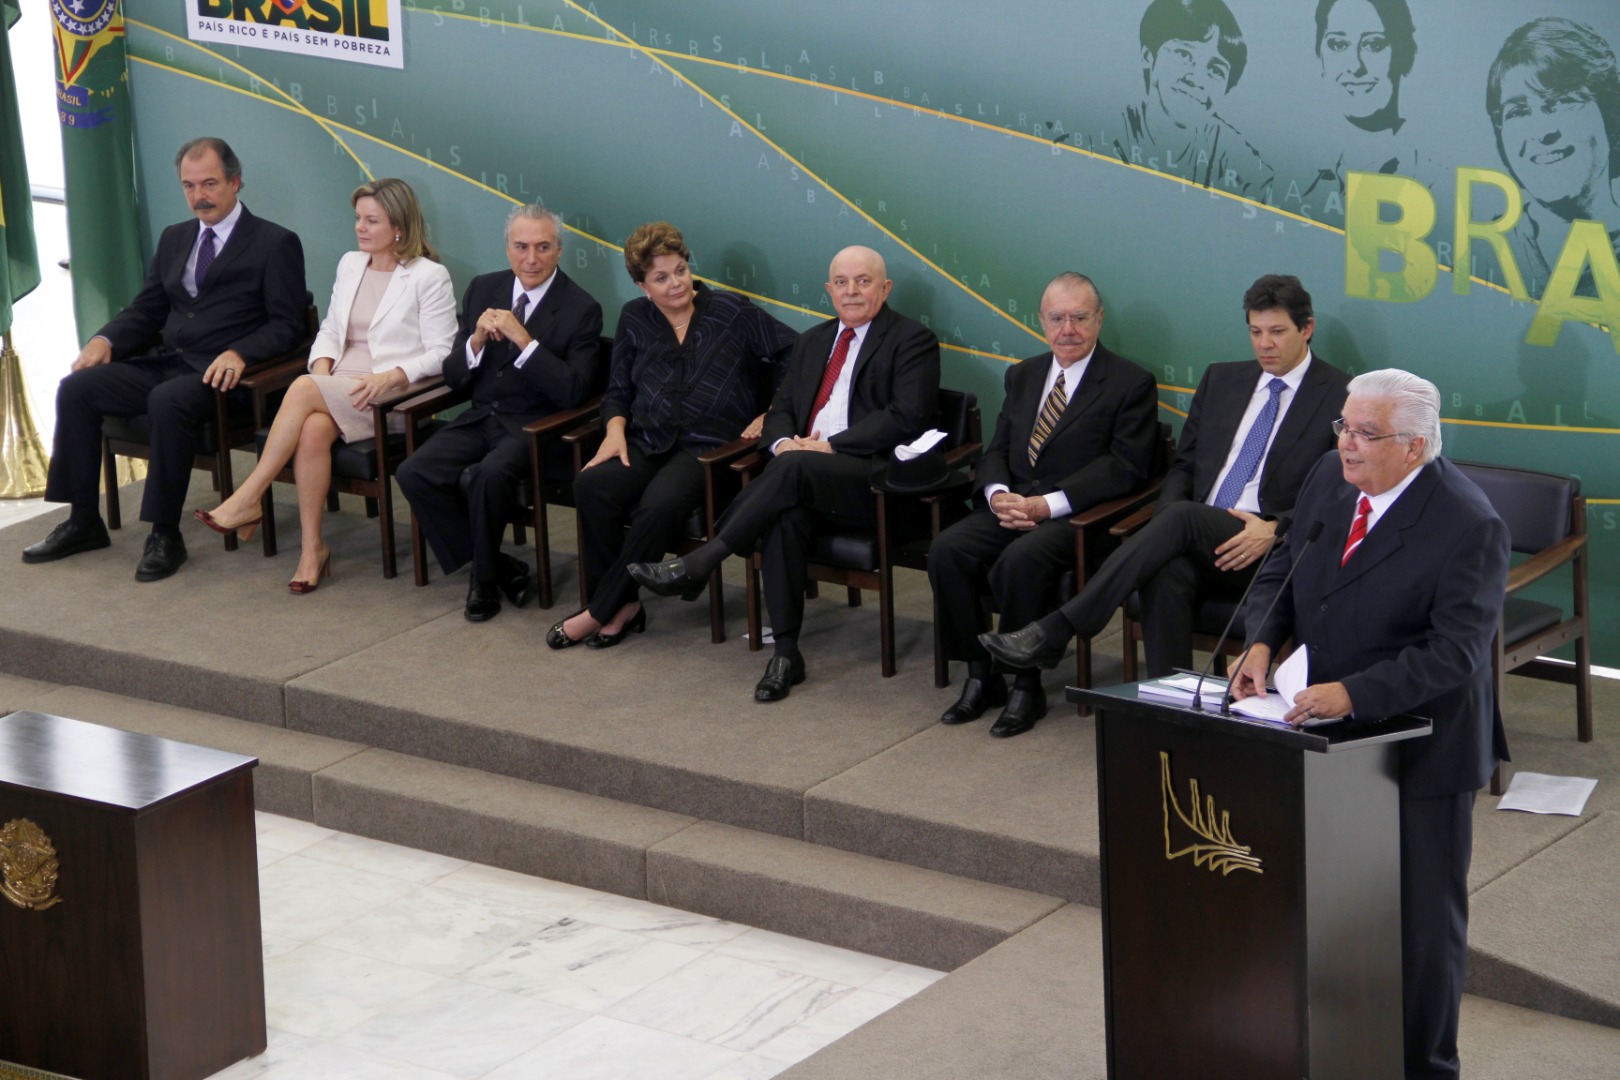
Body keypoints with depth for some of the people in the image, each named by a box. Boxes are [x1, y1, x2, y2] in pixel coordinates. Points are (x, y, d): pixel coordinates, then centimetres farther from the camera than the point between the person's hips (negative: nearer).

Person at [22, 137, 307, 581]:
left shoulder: (275, 244, 0)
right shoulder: (175, 239, 20)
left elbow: (287, 326, -6)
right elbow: (146, 310, 20)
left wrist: (239, 353, -25)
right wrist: (106, 340, -1)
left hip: (220, 373, -7)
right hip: (165, 362, 7)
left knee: (168, 401, -37)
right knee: (76, 387, -13)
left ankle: (165, 534, -27)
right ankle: (83, 522, -5)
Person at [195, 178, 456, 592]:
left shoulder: (429, 277, 0)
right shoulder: (350, 265, 20)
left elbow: (441, 354, -4)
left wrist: (389, 376, -19)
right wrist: (322, 366, 1)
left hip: (391, 397, -5)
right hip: (339, 387, 5)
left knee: (302, 389, -31)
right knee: (313, 429, -32)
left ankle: (247, 501, -27)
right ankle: (312, 549, -28)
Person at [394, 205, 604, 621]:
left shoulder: (581, 309, -7)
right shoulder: (483, 289, 8)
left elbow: (572, 392, -17)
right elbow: (453, 376, 9)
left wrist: (523, 339, -24)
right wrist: (477, 341, -13)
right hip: (481, 417, 5)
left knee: (492, 474, -35)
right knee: (414, 473, -19)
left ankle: (485, 576, -9)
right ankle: (499, 569, -7)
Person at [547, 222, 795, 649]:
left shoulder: (731, 312, 4)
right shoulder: (635, 319, 15)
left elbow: (793, 356, 5)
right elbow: (618, 390, 19)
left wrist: (769, 416, -3)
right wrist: (615, 429, -1)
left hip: (710, 445, -4)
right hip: (648, 444, 4)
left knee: (660, 503, -36)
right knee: (592, 486, -29)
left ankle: (602, 612, -21)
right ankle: (624, 605, -19)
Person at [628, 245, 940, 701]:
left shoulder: (913, 341, 3)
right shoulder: (812, 342, 26)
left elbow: (906, 418, -10)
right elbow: (781, 408, 22)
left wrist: (830, 446, -16)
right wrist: (782, 441, -4)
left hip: (875, 481, -5)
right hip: (805, 474, 5)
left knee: (793, 469, -34)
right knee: (785, 515, -31)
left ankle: (695, 566, -27)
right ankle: (785, 651, -30)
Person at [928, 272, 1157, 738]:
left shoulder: (1131, 384, -1)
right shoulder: (1023, 376, 20)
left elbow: (1125, 466, -10)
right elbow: (997, 450, 17)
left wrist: (1048, 504, -18)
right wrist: (997, 494, -8)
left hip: (1076, 515, -6)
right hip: (1011, 506, 6)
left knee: (1019, 561, -35)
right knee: (947, 551, -22)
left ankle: (1026, 686, -19)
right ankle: (980, 677, -10)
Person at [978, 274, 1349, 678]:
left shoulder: (1341, 396, 5)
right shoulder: (1222, 379, 22)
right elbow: (1184, 464, 22)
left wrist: (1275, 530, -17)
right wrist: (1164, 528, 0)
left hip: (1271, 552, -4)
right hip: (1198, 542, 4)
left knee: (1182, 517, -32)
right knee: (1168, 576, -33)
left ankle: (1053, 633, -35)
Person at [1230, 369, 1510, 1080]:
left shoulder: (1467, 526, -21)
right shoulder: (1328, 480, 0)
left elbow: (1455, 652, -26)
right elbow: (1281, 569, 10)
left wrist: (1351, 693, -34)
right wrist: (1262, 642, -10)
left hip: (1420, 749, -6)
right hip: (1329, 735, 6)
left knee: (1422, 915, 8)